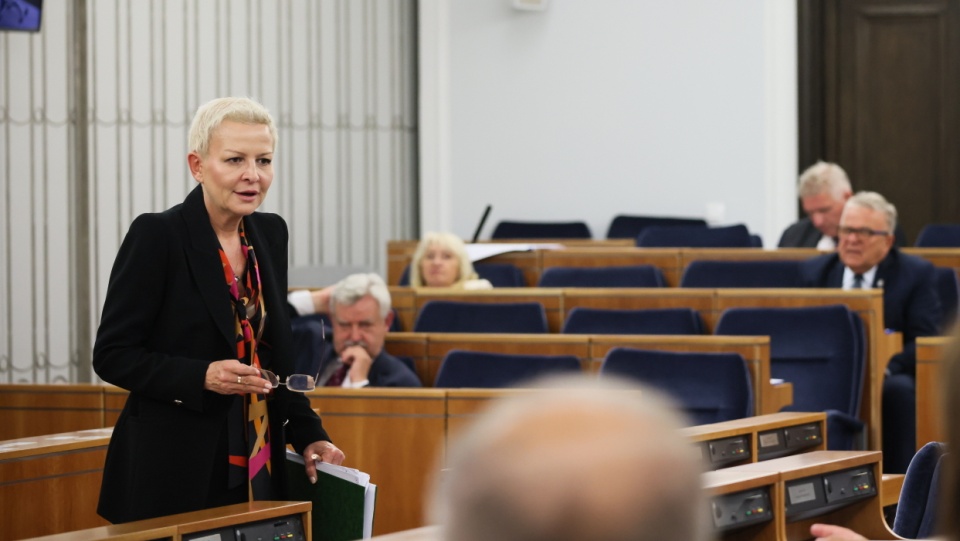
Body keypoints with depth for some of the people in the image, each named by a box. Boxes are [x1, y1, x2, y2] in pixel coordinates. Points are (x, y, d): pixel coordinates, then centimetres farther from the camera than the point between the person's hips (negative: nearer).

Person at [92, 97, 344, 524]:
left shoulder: (270, 233, 9)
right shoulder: (156, 236, -11)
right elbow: (112, 354, -10)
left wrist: (307, 433, 8)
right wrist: (202, 378, -22)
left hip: (259, 468, 6)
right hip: (174, 471, -6)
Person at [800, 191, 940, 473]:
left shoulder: (916, 273, 4)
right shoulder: (813, 272, 14)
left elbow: (924, 340, -5)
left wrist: (884, 367, -23)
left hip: (889, 377, -2)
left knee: (898, 390, -38)